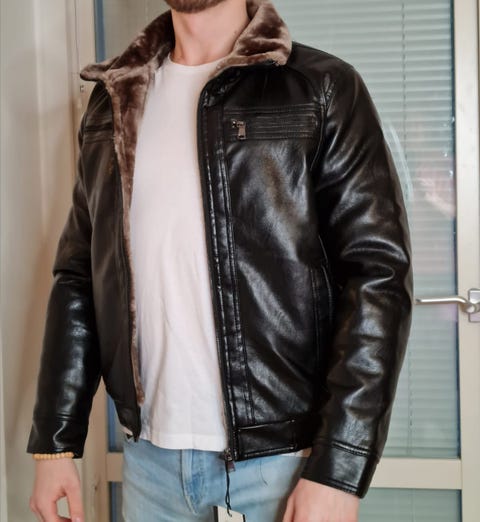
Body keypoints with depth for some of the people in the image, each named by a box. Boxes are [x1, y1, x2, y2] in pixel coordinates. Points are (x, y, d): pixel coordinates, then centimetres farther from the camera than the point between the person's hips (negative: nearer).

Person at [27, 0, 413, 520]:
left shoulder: (325, 88, -6)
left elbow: (378, 277, -12)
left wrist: (338, 472, -17)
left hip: (282, 458, -4)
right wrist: (54, 441, 6)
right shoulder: (112, 101, 8)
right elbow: (78, 278, 9)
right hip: (148, 458, 4)